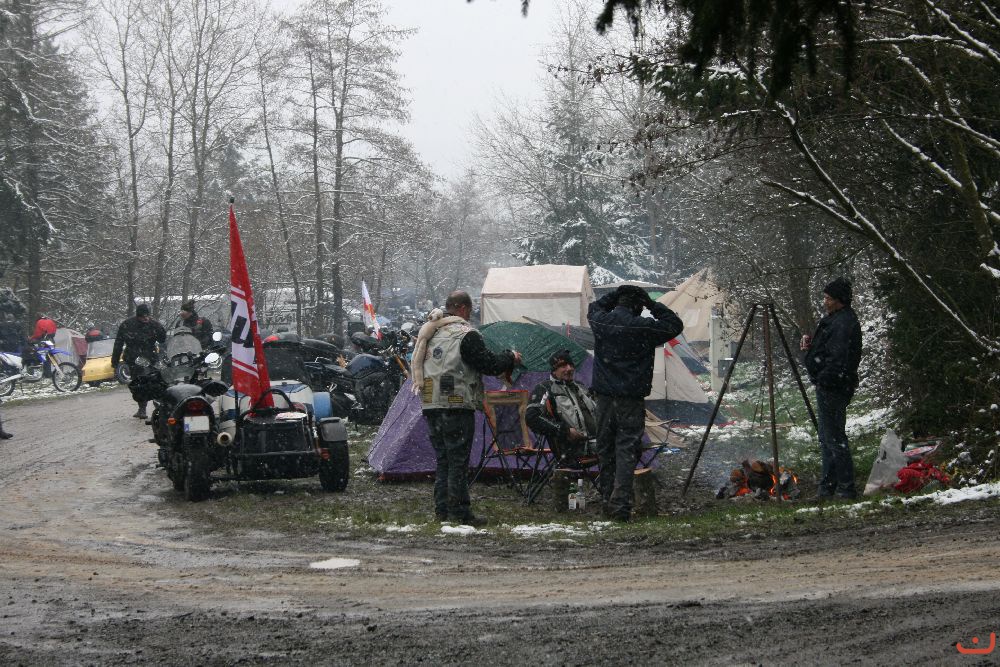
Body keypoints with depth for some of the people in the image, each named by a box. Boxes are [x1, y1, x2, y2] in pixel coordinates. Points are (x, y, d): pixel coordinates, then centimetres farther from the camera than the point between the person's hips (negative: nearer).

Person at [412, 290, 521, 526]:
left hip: (430, 406, 8)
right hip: (456, 407, -8)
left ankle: (442, 509, 16)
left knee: (442, 458, 14)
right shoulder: (465, 335, -11)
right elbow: (489, 364, -13)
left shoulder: (429, 333, 14)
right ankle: (459, 512, -4)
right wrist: (511, 358, 6)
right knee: (458, 460, -4)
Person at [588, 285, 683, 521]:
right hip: (631, 400, -4)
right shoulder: (644, 328, -11)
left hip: (604, 398, 4)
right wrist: (653, 305, 5)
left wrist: (615, 295, 18)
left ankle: (608, 502, 18)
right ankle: (620, 504, -16)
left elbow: (594, 309, 27)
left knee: (605, 451, 13)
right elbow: (675, 325, 4)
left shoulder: (601, 322, 2)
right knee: (626, 451, -6)